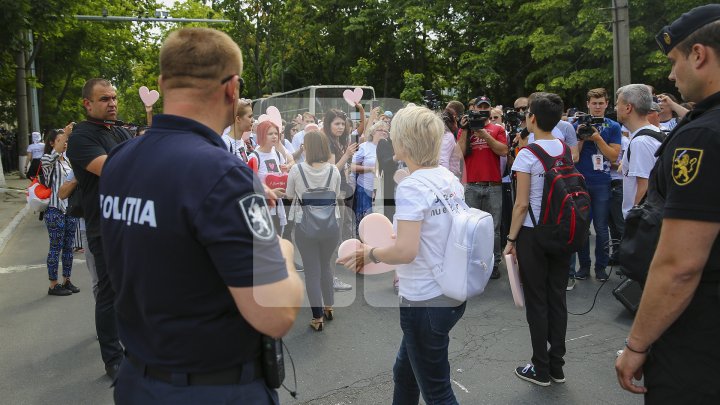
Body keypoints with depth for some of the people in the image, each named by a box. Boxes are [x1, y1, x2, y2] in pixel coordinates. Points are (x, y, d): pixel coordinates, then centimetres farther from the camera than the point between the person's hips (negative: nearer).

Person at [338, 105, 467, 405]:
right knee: (404, 373, 27)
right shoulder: (449, 178, 3)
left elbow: (405, 252, -28)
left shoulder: (411, 187, -22)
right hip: (452, 294, 9)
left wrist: (370, 254, -11)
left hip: (425, 302, -9)